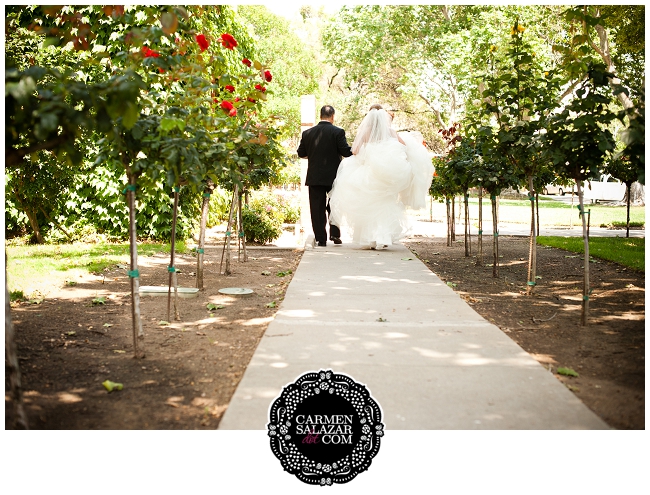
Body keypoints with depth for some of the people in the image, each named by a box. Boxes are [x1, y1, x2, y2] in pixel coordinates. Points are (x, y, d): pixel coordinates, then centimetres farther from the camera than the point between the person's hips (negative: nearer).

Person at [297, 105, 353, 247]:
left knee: (317, 208, 5)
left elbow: (301, 153, 7)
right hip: (333, 176, -2)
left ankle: (321, 239, 5)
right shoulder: (338, 132, -8)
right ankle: (335, 234, 7)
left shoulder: (307, 133, 1)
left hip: (314, 177, 2)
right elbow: (347, 152, -12)